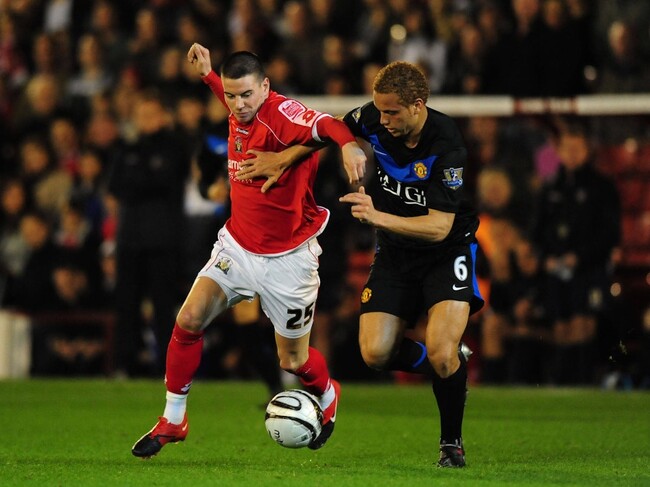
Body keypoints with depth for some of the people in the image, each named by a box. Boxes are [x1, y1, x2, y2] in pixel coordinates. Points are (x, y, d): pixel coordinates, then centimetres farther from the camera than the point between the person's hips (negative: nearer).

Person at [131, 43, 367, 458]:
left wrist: (349, 144, -65)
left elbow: (324, 124, -46)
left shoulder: (281, 113, -23)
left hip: (287, 259, -6)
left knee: (293, 360, 6)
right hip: (237, 246, 6)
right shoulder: (240, 115, -1)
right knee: (189, 319, -11)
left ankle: (328, 396, 42)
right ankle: (173, 421, 4)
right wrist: (207, 74, 28)